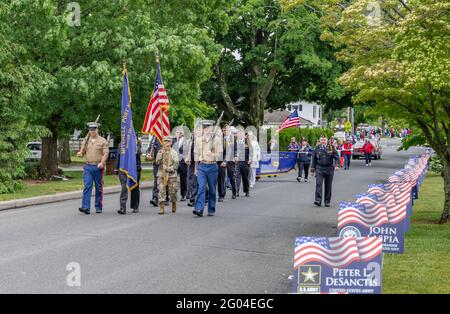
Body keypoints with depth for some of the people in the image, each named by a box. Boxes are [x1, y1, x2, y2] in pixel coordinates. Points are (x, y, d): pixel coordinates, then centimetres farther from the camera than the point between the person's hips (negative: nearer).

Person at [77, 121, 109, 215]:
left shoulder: (103, 141, 1)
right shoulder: (86, 141, 12)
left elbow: (106, 153, -7)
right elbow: (82, 152, 20)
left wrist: (102, 162, -22)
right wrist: (80, 153, -5)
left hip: (98, 167, -2)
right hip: (88, 167, 2)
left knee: (99, 188, 6)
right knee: (87, 186, -9)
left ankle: (98, 207, 17)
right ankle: (86, 207, -14)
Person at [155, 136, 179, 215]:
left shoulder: (174, 152, 2)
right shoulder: (160, 151, 8)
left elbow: (176, 165, -3)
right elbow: (157, 162, -3)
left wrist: (168, 169, -15)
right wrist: (161, 154, -14)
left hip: (172, 175, -1)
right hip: (161, 175, 1)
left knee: (173, 191, 7)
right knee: (161, 191, -8)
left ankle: (174, 206, 30)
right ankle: (161, 208, -7)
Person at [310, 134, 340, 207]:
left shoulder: (331, 147, 4)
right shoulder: (317, 148, 6)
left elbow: (336, 157, 2)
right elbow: (313, 159, 11)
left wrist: (336, 165, -15)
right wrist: (312, 169, 8)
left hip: (329, 169, 0)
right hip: (319, 169, 0)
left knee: (328, 186, 5)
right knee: (318, 184, -14)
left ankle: (327, 202, 14)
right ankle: (318, 200, -17)